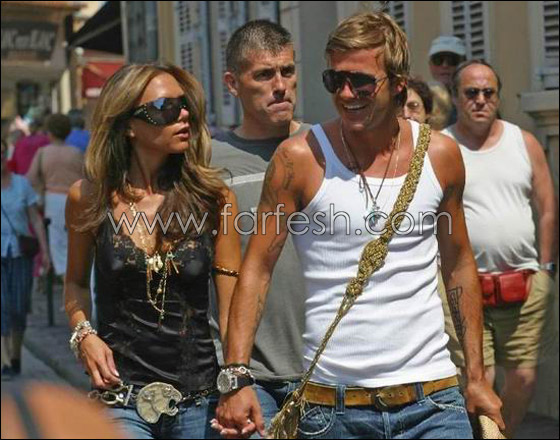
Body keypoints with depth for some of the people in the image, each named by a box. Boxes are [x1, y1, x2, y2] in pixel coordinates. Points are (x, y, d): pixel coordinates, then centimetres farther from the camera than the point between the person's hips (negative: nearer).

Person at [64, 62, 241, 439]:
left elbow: (232, 304, 0)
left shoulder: (215, 199, -2)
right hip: (119, 397, -1)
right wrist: (84, 335, -3)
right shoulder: (89, 199, -1)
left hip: (200, 400, 1)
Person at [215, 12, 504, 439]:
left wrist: (476, 377, 12)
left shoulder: (440, 154, 3)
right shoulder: (300, 158, -5)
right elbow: (257, 269, -3)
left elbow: (459, 265, 13)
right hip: (331, 405, -2)